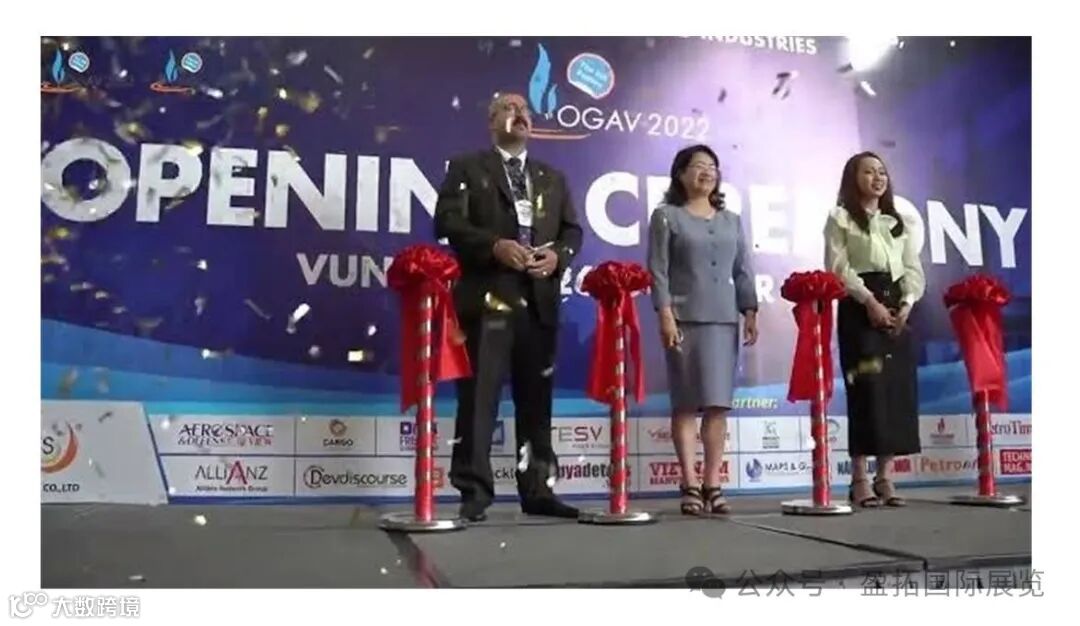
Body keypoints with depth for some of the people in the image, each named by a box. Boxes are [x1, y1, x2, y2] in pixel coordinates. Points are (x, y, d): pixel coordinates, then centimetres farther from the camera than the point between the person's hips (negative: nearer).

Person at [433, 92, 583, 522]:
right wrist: (494, 245, -17)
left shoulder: (553, 178, 22)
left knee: (536, 398, 7)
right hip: (487, 297, -4)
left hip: (539, 300, 4)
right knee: (479, 395, -5)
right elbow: (448, 222, -4)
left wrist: (558, 255, -6)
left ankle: (537, 490, 14)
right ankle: (475, 491, 1)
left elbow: (572, 229, 16)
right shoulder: (466, 168, 9)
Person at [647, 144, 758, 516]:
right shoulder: (666, 216, 6)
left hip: (724, 319, 4)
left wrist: (750, 311, 5)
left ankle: (713, 485, 6)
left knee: (718, 403, 1)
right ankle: (690, 486, 1)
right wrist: (665, 315, -13)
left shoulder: (732, 221, 19)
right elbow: (658, 270, -3)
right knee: (686, 403, -3)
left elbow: (743, 271, 16)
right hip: (684, 319, -4)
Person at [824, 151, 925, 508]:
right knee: (866, 389, -10)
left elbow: (914, 269, 13)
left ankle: (885, 477, 7)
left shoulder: (897, 222, 20)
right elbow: (838, 267, -7)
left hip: (897, 308, 6)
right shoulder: (841, 218, 4)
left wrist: (906, 304, -6)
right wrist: (870, 300, -17)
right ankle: (860, 479, -4)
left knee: (899, 390, 0)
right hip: (860, 308, -5)